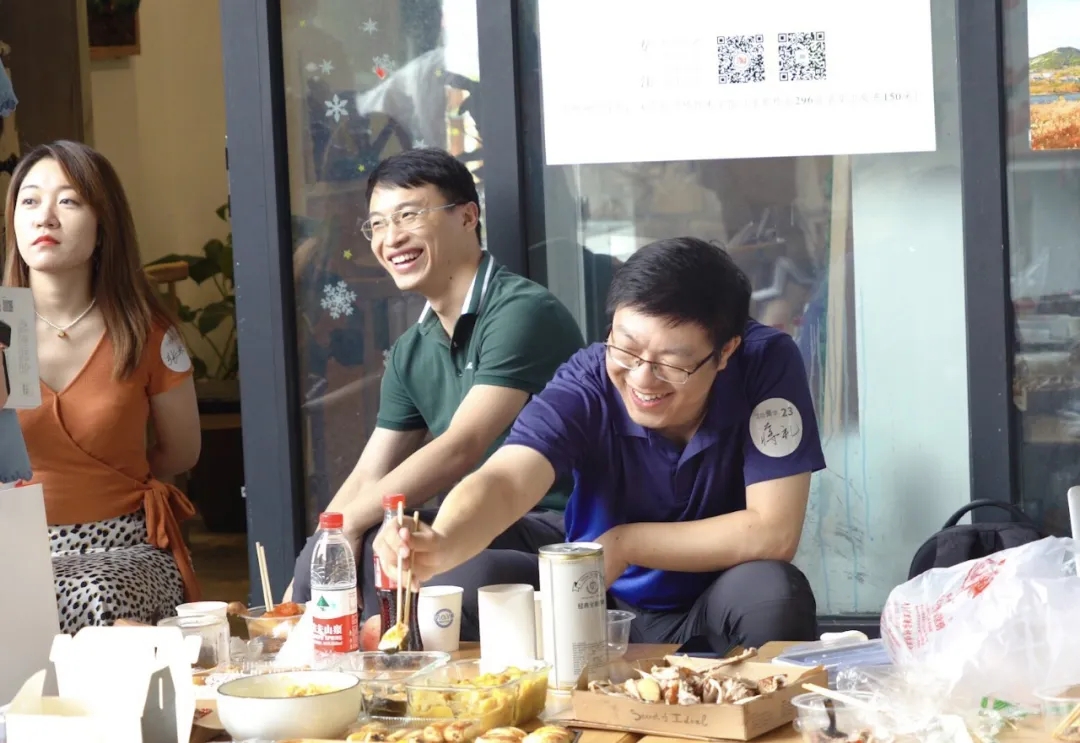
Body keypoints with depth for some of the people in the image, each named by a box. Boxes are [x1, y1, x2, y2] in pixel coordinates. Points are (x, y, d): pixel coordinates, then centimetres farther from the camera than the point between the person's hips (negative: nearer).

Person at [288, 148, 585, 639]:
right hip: (486, 532, 7)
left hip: (553, 529, -7)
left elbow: (462, 448, -20)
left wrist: (348, 523, -19)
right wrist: (294, 595, 1)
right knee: (322, 561, -9)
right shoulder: (410, 353, 14)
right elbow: (368, 479, 12)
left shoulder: (520, 312, -13)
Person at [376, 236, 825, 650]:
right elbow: (503, 483, -34)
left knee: (772, 592, -34)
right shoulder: (586, 383, -19)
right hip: (602, 608, 1)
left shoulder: (767, 363, -21)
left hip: (721, 609, -1)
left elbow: (774, 533, -23)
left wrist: (624, 544, -22)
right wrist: (440, 546, -56)